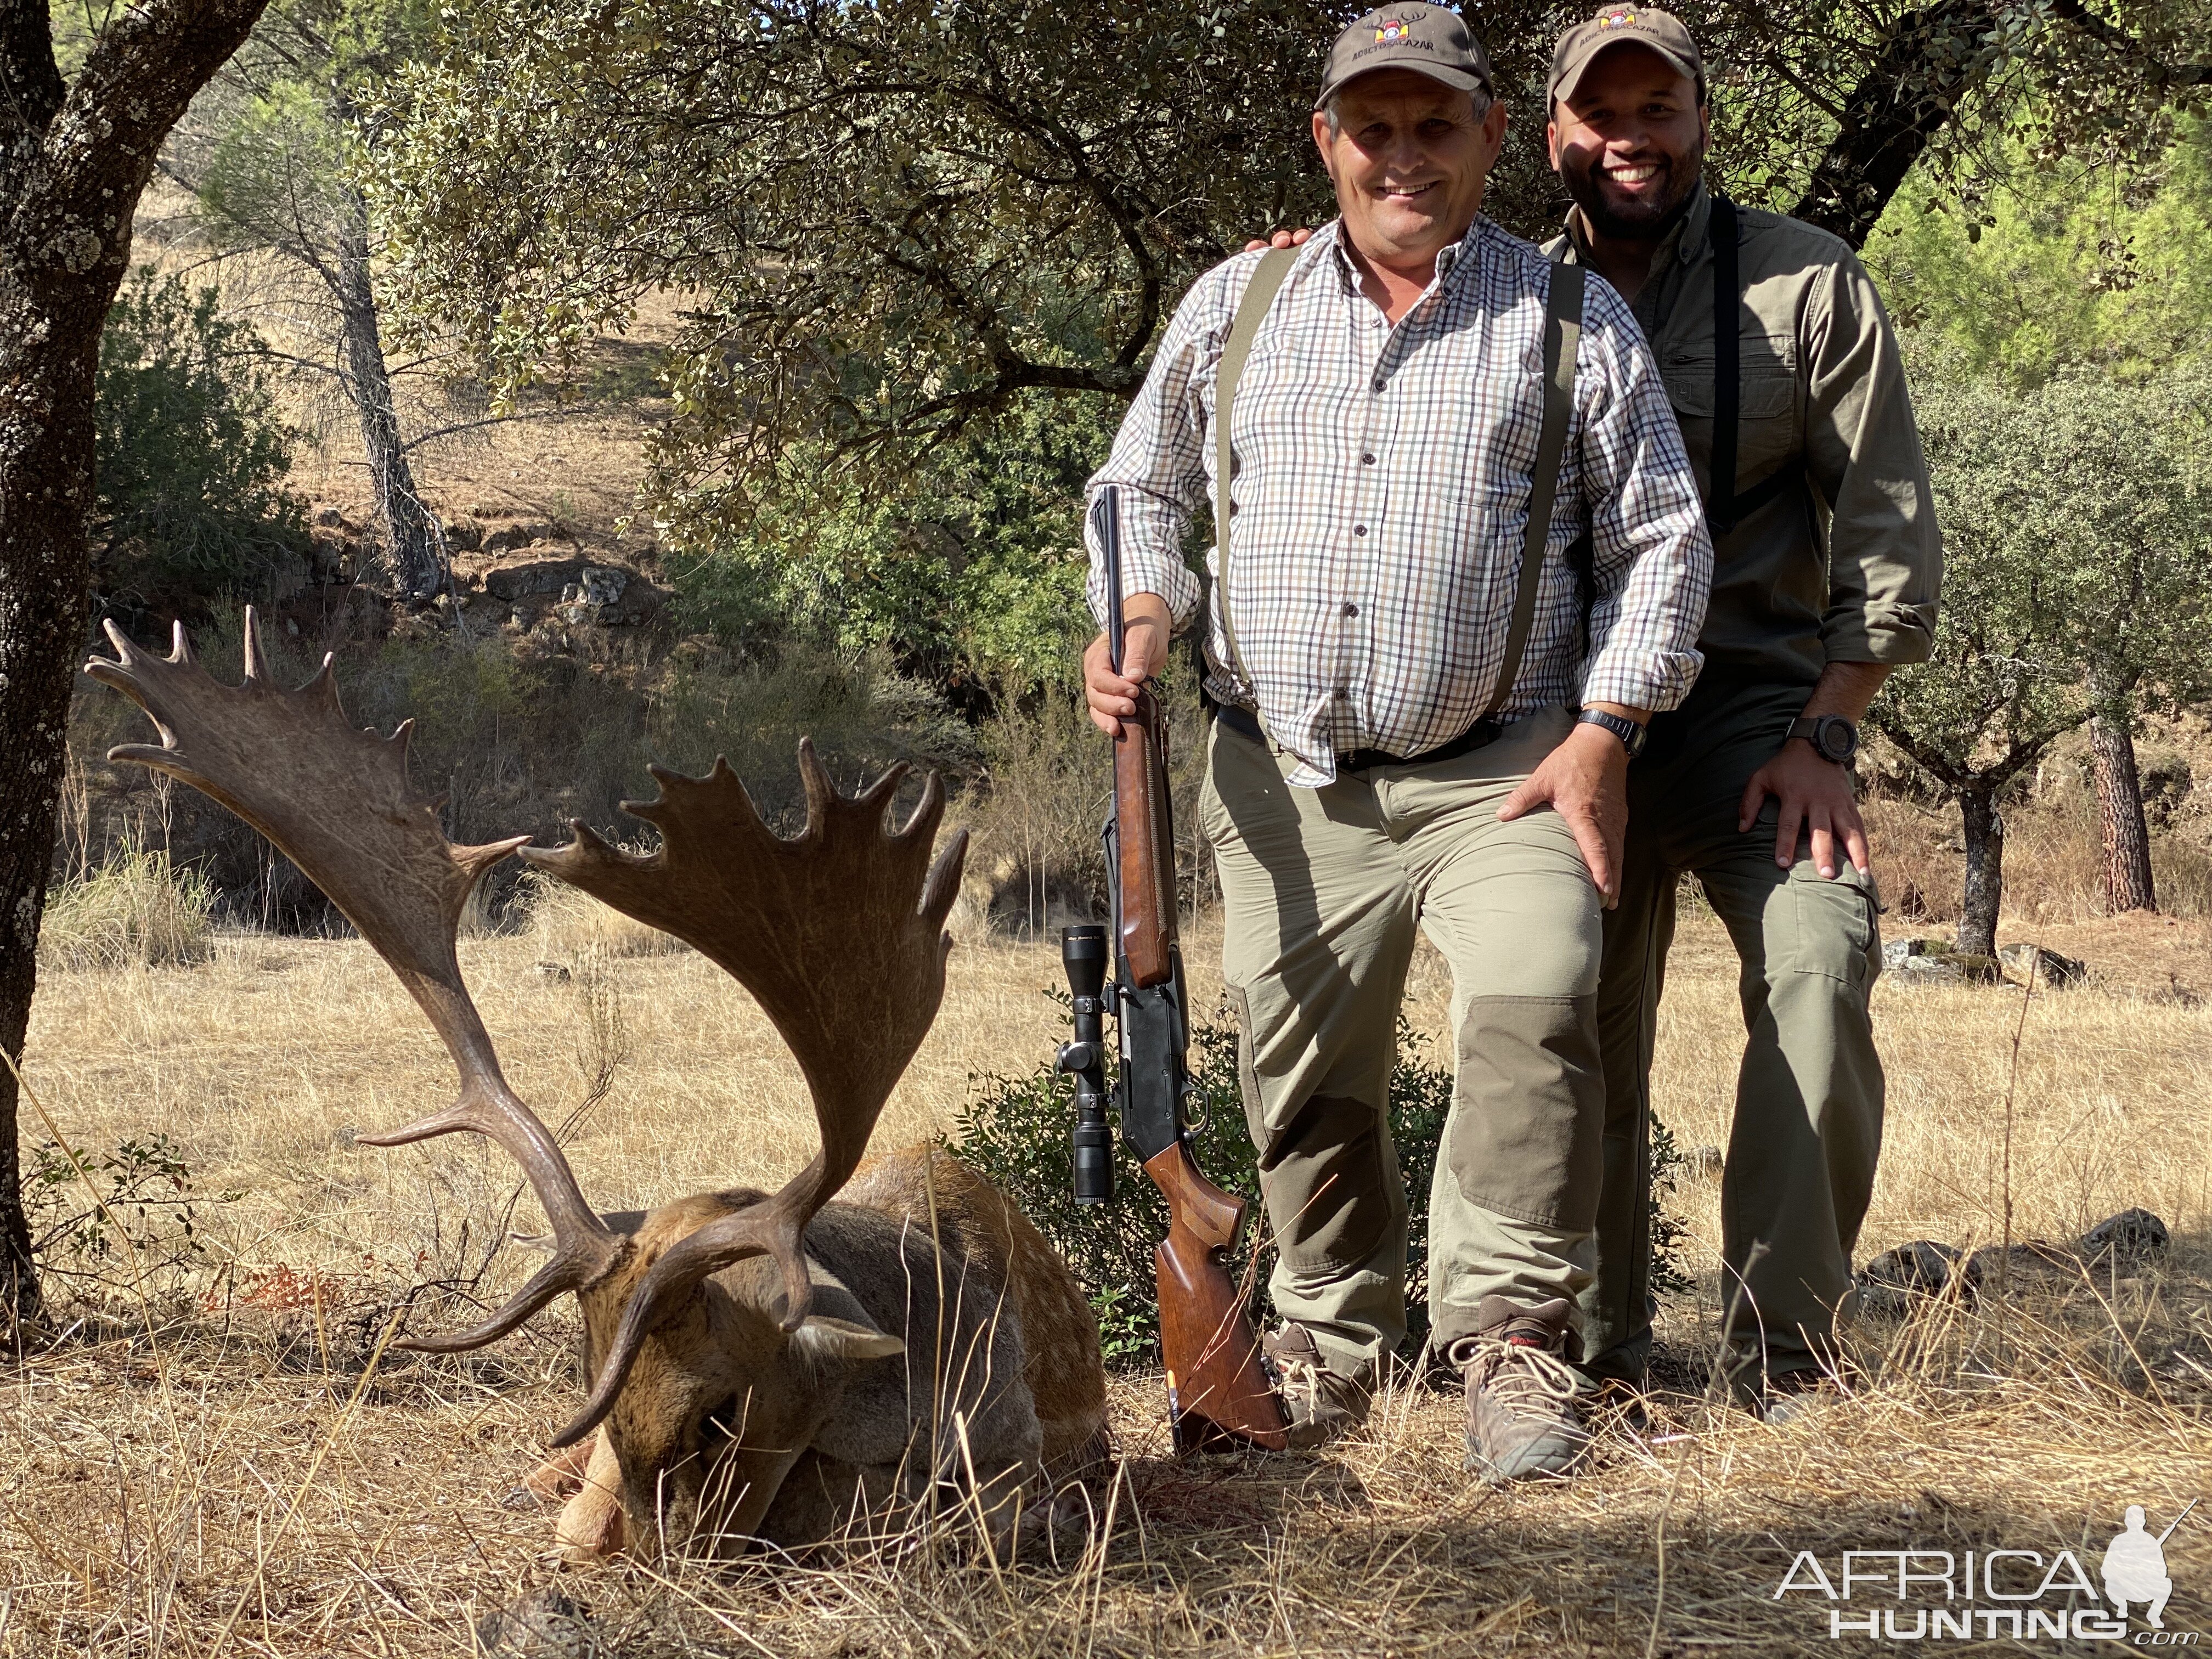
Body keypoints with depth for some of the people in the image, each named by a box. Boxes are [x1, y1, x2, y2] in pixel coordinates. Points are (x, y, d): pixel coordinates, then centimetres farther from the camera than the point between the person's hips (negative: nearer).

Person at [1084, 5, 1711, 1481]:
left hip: (1502, 775, -2)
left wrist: (1603, 734, -5)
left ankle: (1513, 1335, -12)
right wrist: (1141, 615, -2)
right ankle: (1332, 1346, 23)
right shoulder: (1235, 305, 10)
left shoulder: (1577, 322, 3)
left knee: (1536, 1003, -23)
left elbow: (1661, 544, 5)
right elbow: (1144, 491, 19)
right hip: (1286, 780, 3)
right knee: (1307, 1076, 6)